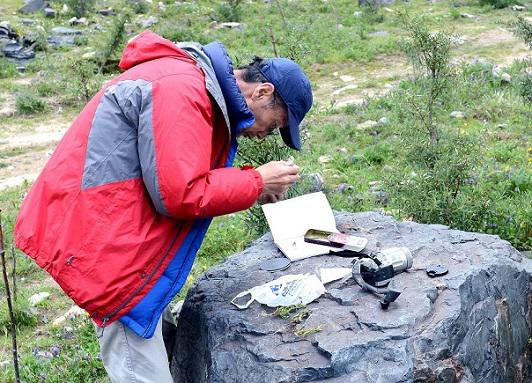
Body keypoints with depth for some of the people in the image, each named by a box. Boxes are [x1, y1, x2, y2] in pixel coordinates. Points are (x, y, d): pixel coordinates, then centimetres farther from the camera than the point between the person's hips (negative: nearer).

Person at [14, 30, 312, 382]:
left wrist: (252, 186, 5)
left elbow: (178, 176, 16)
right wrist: (257, 183, -11)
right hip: (101, 243, -11)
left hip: (104, 231, 11)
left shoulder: (190, 78, 13)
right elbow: (181, 194, -24)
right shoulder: (182, 89, -20)